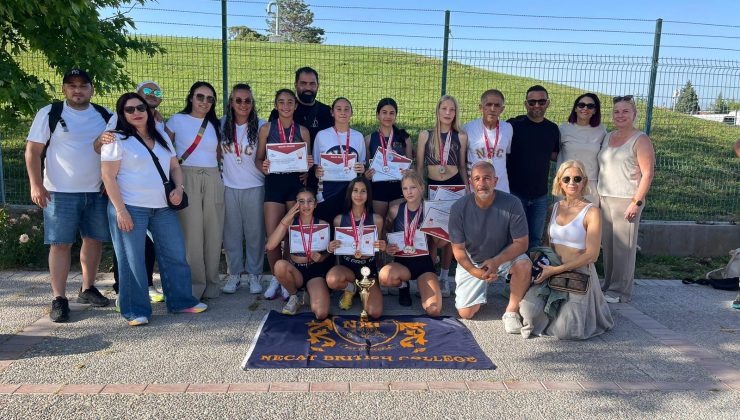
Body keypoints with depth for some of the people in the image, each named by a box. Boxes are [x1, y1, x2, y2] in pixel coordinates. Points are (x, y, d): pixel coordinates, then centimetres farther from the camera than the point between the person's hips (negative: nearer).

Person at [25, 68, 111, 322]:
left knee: (94, 240, 10)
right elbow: (32, 151, -3)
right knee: (60, 243, -2)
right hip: (61, 192, -4)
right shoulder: (50, 114, -1)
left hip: (97, 191, 4)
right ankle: (59, 299, 5)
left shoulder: (105, 116, 8)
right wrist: (36, 184, -11)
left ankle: (88, 289, 25)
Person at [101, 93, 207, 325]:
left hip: (163, 208, 6)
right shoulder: (118, 140, -4)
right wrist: (120, 210, -15)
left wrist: (179, 187, -1)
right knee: (132, 260, 0)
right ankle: (136, 310, 12)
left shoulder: (161, 137, 15)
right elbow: (108, 177, -8)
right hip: (130, 209, -6)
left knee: (176, 255, 8)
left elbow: (175, 167, 19)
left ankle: (181, 300, 21)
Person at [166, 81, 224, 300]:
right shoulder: (177, 120, 5)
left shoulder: (215, 125, 16)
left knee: (214, 232, 1)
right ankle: (194, 285, 4)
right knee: (191, 232, -7)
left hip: (212, 180, 3)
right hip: (186, 178, -3)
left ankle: (211, 284, 13)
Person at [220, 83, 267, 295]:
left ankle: (254, 274, 14)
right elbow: (218, 152, 17)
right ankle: (234, 274, 18)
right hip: (229, 186, 2)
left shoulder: (261, 125, -3)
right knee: (232, 232, 7)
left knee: (255, 232, 3)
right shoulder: (223, 125, 5)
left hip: (255, 186, -2)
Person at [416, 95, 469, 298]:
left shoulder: (461, 137, 4)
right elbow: (419, 167, 5)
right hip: (432, 187, -1)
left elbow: (462, 167, 9)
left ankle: (444, 277, 20)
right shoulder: (425, 135, 2)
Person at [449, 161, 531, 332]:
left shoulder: (512, 204, -23)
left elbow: (521, 243, -19)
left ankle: (511, 311, -10)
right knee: (466, 314, -5)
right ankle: (480, 290, 30)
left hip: (504, 256, -1)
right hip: (471, 263, 1)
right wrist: (475, 271, -29)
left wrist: (496, 262, -34)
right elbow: (458, 249, -12)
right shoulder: (459, 208, -20)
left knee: (524, 265, -34)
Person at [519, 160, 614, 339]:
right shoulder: (557, 207, 10)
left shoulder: (591, 212, -9)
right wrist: (544, 263, -1)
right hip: (552, 271, 4)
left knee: (564, 332, -15)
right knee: (529, 308, -21)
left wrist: (555, 270, -17)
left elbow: (591, 255, -13)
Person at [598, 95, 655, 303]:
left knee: (623, 247, -3)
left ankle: (620, 291, 5)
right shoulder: (608, 137, 16)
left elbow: (648, 173, -8)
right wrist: (598, 196, 12)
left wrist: (637, 202, -15)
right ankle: (608, 286, 19)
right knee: (607, 245, 8)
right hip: (604, 199, 6)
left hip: (626, 200, -6)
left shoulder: (640, 140, -3)